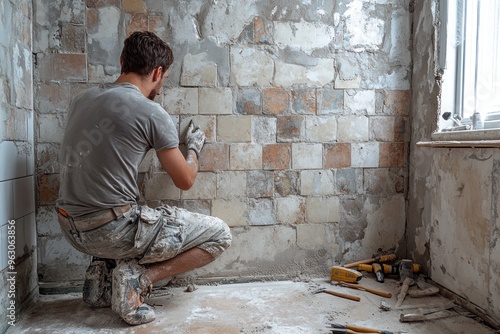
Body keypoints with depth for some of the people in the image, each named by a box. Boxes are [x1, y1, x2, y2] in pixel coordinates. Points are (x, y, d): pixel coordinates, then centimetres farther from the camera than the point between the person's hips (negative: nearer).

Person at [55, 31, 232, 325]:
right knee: (220, 234, 1)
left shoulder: (82, 100, 8)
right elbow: (185, 181, -4)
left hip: (72, 228, 8)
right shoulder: (152, 113, -12)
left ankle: (102, 276, 20)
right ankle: (137, 277, -7)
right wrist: (194, 146, 15)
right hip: (112, 231, -8)